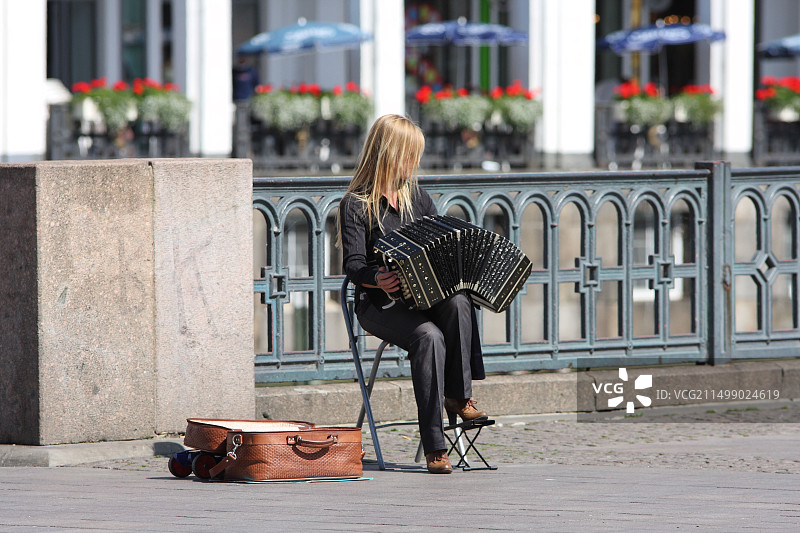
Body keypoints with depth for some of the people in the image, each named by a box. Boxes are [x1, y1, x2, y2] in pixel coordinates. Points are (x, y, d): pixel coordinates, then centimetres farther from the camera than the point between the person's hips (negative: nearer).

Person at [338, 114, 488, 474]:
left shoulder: (416, 196, 17)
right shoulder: (356, 205, -2)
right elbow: (353, 264, -11)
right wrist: (378, 279, -33)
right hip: (380, 305, -5)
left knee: (458, 303, -32)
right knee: (429, 336, -34)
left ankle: (458, 395, -20)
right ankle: (434, 447, -35)